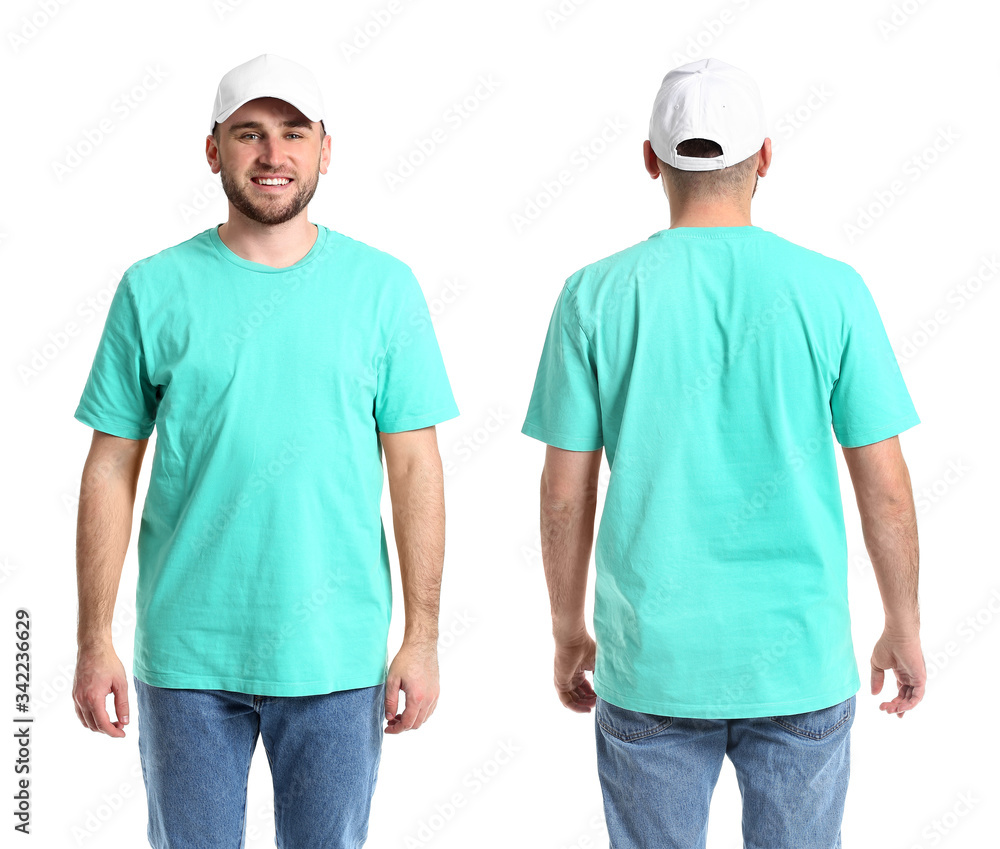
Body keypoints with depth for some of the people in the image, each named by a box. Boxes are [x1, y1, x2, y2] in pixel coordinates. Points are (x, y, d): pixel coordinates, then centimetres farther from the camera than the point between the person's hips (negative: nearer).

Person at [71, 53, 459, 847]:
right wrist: (94, 642, -1)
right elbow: (112, 471, 2)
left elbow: (415, 468, 0)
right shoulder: (154, 289, 0)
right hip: (186, 657, 0)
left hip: (337, 656, 0)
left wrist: (422, 638, -3)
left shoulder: (384, 287, 0)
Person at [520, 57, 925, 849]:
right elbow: (885, 487, -3)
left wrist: (568, 632, 12)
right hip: (800, 662, 0)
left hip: (652, 661, 0)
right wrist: (905, 628, 11)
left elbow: (565, 494, -2)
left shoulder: (596, 295, -5)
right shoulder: (831, 290, -6)